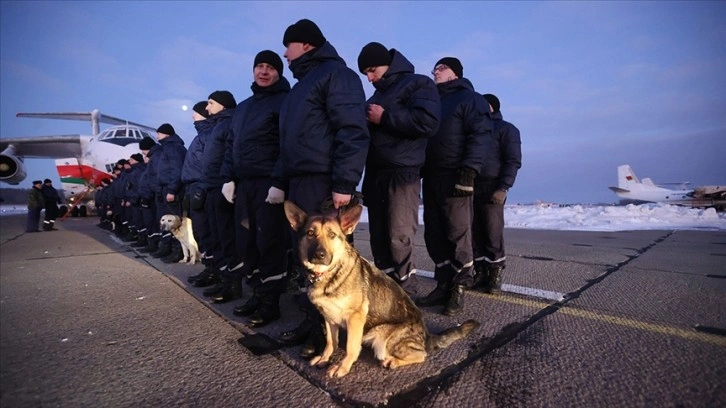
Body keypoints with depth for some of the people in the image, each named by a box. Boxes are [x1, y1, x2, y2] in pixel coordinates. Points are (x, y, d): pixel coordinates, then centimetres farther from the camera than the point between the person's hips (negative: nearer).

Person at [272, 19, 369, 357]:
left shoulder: (335, 74, -3)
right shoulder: (302, 85, 26)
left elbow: (353, 132, -15)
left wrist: (344, 183, -22)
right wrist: (280, 181, 19)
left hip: (323, 184, -9)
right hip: (298, 183, 9)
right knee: (304, 254, 10)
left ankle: (329, 326, 10)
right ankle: (313, 319, 22)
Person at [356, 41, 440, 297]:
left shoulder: (418, 84, 0)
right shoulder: (376, 96, 24)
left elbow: (428, 122, -17)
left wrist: (385, 118, -12)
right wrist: (366, 120, 10)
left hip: (402, 173, -8)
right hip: (375, 174, 8)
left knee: (399, 239, -9)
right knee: (379, 238, 8)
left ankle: (406, 296, 2)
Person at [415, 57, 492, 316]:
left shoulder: (469, 98, 4)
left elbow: (480, 135, -9)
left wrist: (469, 170, -21)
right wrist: (421, 170, 14)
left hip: (454, 176, -7)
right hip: (431, 177, 7)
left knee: (458, 234, -5)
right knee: (434, 235, 5)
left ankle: (458, 291, 3)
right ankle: (443, 286, 13)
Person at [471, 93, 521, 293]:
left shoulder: (506, 129, 4)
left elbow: (513, 161, -7)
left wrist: (503, 188, -18)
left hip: (492, 189, -6)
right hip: (471, 188, 6)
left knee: (493, 234, -4)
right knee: (476, 233, 5)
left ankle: (495, 274, 5)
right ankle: (480, 273, 13)